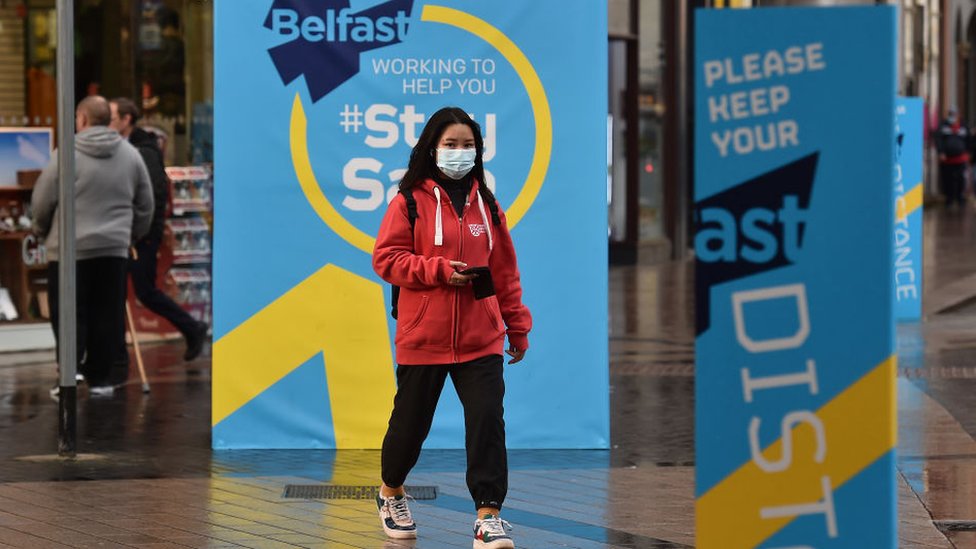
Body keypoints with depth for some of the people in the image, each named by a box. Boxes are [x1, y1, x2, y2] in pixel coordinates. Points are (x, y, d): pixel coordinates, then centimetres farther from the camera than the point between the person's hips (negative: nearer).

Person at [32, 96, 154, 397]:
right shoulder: (131, 155, 6)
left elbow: (41, 202, -2)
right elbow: (145, 206, 11)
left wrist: (43, 230, 16)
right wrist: (131, 234, 25)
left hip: (70, 248, -3)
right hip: (114, 248, 3)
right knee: (108, 317, 9)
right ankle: (102, 378, 11)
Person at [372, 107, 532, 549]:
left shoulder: (486, 204, 9)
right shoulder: (410, 201, -3)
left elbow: (505, 270, 14)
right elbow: (386, 258, -7)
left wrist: (518, 325, 14)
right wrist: (440, 270, -17)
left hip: (481, 338, 2)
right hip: (423, 337, -2)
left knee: (488, 420, -11)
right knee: (412, 420, 11)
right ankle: (391, 492, 38)